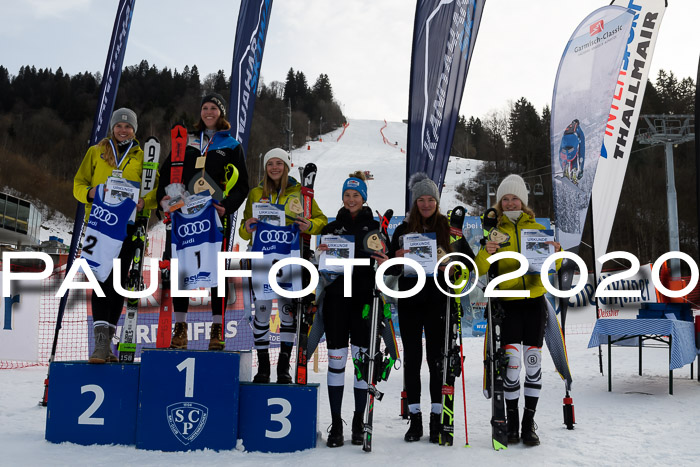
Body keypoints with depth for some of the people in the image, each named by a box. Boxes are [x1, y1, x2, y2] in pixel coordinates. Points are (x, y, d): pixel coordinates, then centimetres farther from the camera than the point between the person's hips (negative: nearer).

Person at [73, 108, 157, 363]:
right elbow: (78, 184, 11)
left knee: (118, 282, 4)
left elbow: (155, 191, 8)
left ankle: (107, 340, 13)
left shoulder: (142, 157, 13)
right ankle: (100, 340, -17)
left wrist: (143, 202, -14)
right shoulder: (95, 152, 13)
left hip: (128, 224, 1)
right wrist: (90, 193, -12)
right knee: (102, 278, -13)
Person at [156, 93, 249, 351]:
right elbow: (167, 169, 15)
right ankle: (180, 328, 10)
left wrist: (227, 206, -11)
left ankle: (217, 330, 6)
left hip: (216, 216, -2)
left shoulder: (232, 145, 9)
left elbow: (241, 185, 6)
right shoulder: (187, 140, 16)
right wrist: (164, 196, -2)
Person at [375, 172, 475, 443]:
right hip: (410, 301, 1)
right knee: (412, 358, 5)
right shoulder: (403, 230, 7)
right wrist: (391, 263, -15)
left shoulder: (450, 228, 4)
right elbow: (393, 267, 7)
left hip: (438, 302, -1)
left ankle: (436, 418, 10)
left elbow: (469, 259, 6)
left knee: (436, 359, 2)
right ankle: (415, 419, 13)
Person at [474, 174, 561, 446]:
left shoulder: (537, 229, 11)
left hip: (534, 301, 2)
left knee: (533, 359, 0)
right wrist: (486, 253, -23)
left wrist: (556, 253, -13)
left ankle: (529, 422, 10)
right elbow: (480, 270, -2)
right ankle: (512, 421, 5)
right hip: (507, 303, -2)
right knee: (511, 358, -9)